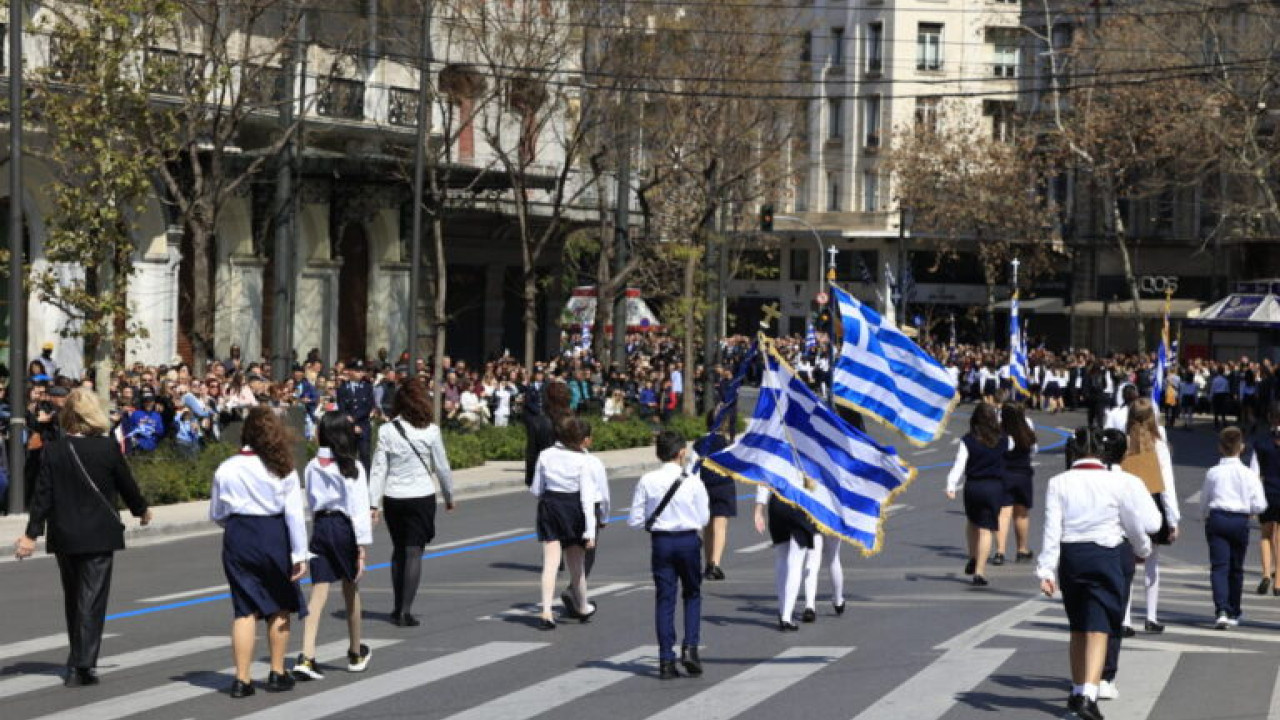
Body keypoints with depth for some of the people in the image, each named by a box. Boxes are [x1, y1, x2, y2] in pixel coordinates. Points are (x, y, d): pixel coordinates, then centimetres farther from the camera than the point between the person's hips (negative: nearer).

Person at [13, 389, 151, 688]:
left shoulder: (53, 450, -4)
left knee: (72, 598, 17)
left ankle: (78, 661, 27)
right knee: (92, 598, -2)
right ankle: (82, 666, -11)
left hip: (64, 537, 3)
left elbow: (43, 494, -5)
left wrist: (32, 534, -3)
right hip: (99, 535, -3)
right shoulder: (108, 447, -10)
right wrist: (141, 509, 20)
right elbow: (126, 484, 1)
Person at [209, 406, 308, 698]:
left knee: (245, 610, 4)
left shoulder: (226, 469, -1)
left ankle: (242, 679, -1)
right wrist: (300, 554, -6)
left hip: (238, 541, 1)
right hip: (274, 536, -1)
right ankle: (277, 673, 19)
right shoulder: (282, 469, -6)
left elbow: (216, 514, 7)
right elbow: (295, 514, -9)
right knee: (280, 606, 15)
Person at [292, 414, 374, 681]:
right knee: (351, 591, 14)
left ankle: (306, 657, -16)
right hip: (344, 527, -3)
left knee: (319, 592, -2)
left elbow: (311, 502, 10)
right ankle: (356, 654, 28)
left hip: (320, 526, 3)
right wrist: (362, 546, -11)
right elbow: (360, 507, -12)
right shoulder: (352, 467, -9)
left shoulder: (312, 467, 3)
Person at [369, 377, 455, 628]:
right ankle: (406, 611, -7)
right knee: (414, 552, 0)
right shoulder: (430, 431, -8)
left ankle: (397, 608, 23)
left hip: (393, 498, 2)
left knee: (399, 550, 17)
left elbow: (379, 469, -5)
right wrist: (449, 497, 14)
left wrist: (374, 503, -2)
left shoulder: (387, 431, -5)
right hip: (421, 496, -2)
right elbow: (442, 468, 0)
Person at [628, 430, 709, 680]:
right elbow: (704, 519, -2)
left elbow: (634, 520, -4)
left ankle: (666, 660, 4)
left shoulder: (647, 481, -6)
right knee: (692, 595, 17)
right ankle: (690, 647, 1)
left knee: (664, 599, 6)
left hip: (660, 542, 1)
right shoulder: (693, 483, -9)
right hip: (688, 541, -1)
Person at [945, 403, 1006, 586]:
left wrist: (951, 486, -9)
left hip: (972, 486, 0)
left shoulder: (968, 440, -6)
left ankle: (973, 559, 25)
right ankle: (979, 572, -5)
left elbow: (959, 465, -10)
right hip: (994, 487, 0)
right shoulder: (1002, 440, -1)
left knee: (972, 522, 26)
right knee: (986, 529, -1)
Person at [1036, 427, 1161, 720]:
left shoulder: (1058, 483, -3)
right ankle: (1088, 695, -18)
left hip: (1070, 557, 2)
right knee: (1098, 629, -4)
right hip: (1107, 556, -2)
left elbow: (1052, 530, -7)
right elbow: (1148, 523, -1)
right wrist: (1142, 548, 19)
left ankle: (1078, 692, 29)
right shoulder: (1120, 482, -6)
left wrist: (1046, 571, -5)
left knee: (1078, 628, 18)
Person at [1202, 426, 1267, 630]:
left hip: (1216, 519, 0)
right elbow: (1259, 506, -7)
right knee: (1236, 568, 14)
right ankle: (1233, 614, 24)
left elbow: (1204, 502, 7)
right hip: (1240, 521, 0)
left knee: (1219, 566, -3)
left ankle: (1221, 610, -22)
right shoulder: (1249, 475, -6)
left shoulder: (1213, 473, -2)